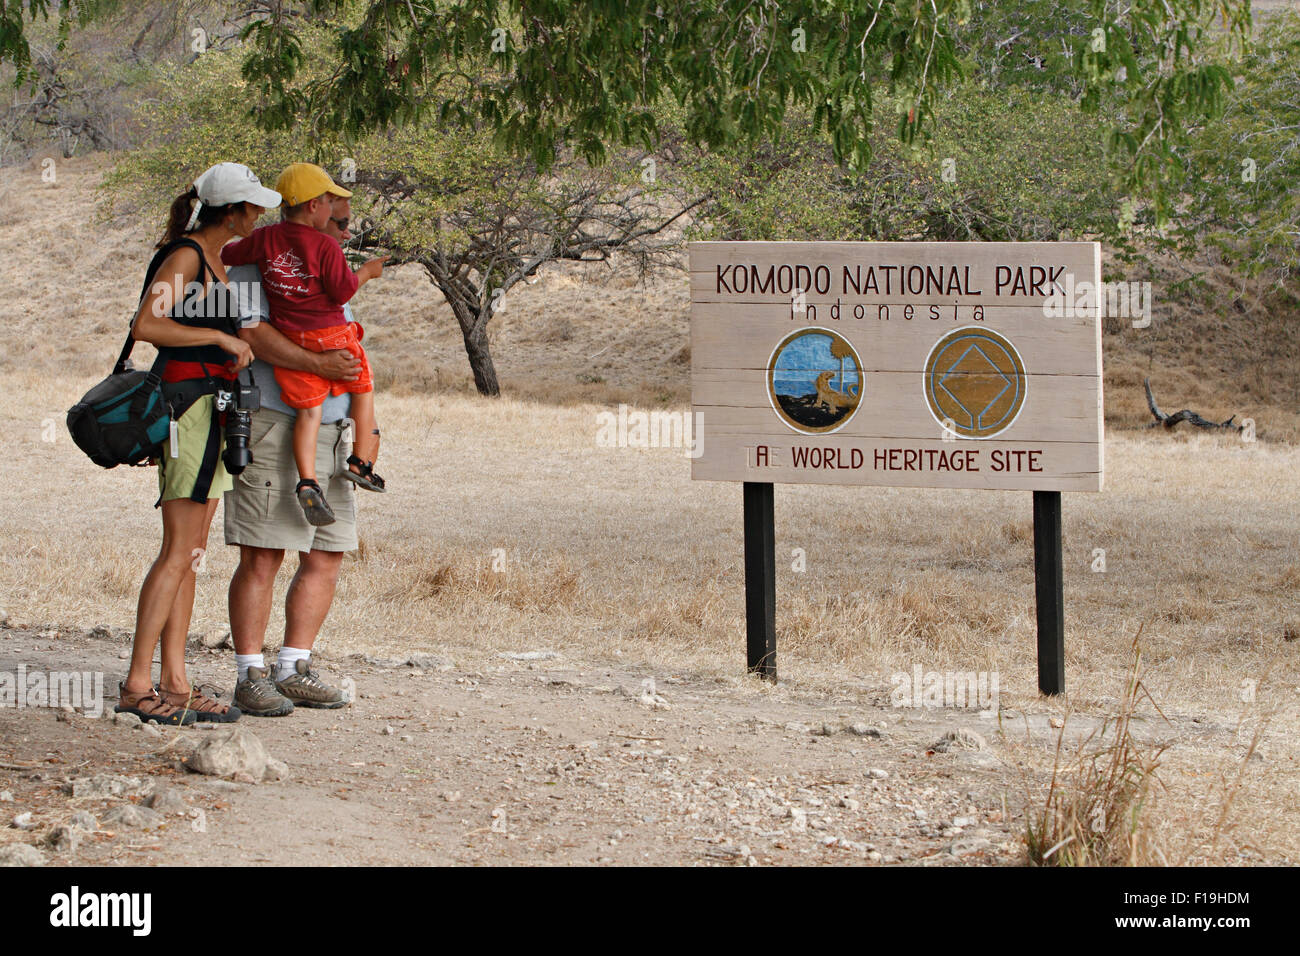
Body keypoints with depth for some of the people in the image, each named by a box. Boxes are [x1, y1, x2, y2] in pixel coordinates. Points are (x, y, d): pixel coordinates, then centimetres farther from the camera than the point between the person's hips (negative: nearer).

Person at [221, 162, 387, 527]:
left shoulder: (265, 239, 0)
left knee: (308, 408, 2)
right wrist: (365, 273, 8)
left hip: (289, 339, 3)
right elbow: (343, 291, -9)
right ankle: (361, 462, 17)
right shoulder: (326, 246, -12)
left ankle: (307, 482, -16)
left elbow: (227, 254, 10)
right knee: (363, 387, 20)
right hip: (332, 336, -3)